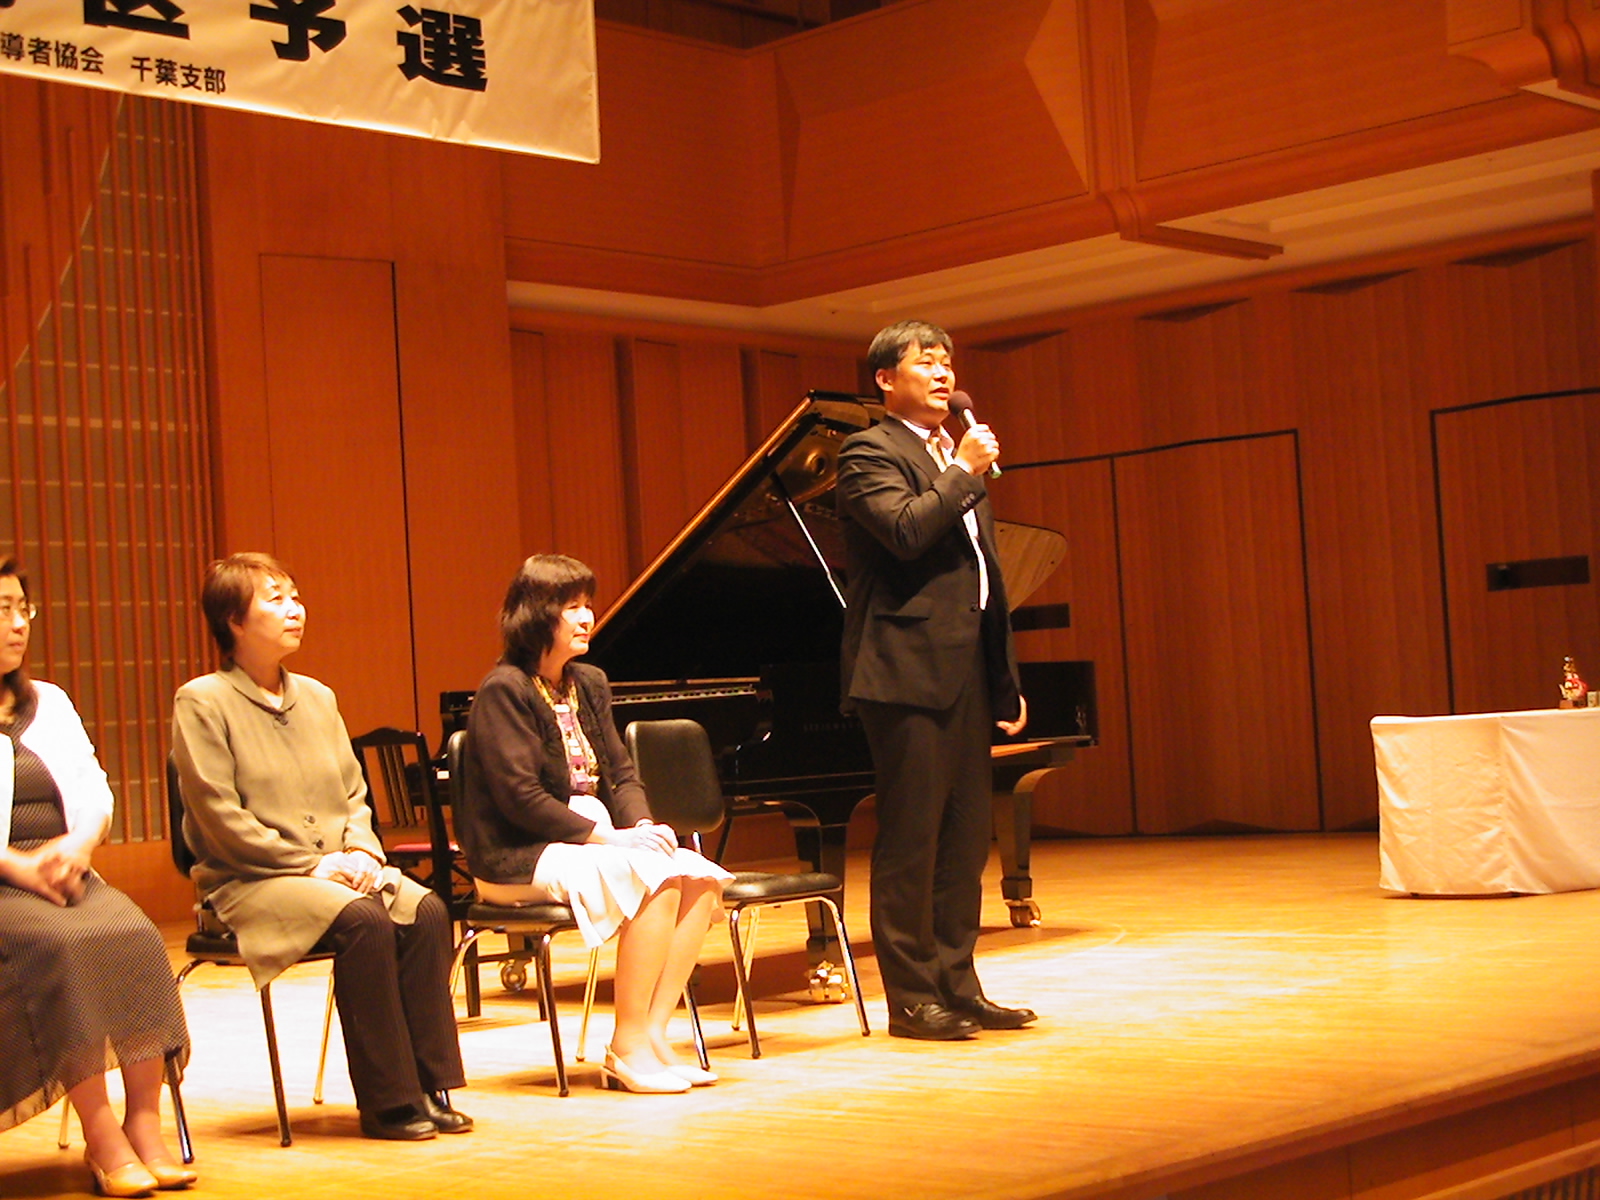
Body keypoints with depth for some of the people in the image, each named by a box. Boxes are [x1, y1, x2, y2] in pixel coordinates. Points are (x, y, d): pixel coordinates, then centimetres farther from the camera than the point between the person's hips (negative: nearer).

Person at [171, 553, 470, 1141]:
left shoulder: (316, 696, 17)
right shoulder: (202, 702, -4)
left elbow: (355, 793, 17)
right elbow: (220, 815, -12)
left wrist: (362, 852, -4)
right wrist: (311, 865, -15)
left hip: (338, 868, 6)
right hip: (248, 881, -6)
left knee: (426, 909, -22)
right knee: (362, 919, -32)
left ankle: (430, 1086, -18)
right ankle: (388, 1101, -22)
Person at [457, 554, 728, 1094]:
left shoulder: (589, 684, 14)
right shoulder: (504, 691, -11)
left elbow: (622, 774, 14)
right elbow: (520, 796, -19)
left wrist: (641, 825, -7)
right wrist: (604, 836, -21)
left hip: (589, 839, 8)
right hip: (520, 858, -8)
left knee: (701, 877, -14)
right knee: (655, 880, -28)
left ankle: (653, 1033, -15)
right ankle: (627, 1050, -21)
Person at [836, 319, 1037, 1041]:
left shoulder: (961, 457, 22)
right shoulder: (869, 452, -4)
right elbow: (905, 530, -23)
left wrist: (1007, 682, 18)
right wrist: (963, 472, -11)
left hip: (967, 670, 8)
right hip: (909, 671, -8)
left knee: (965, 837, 9)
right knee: (910, 838, -5)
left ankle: (957, 986, 16)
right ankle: (911, 998, 1)